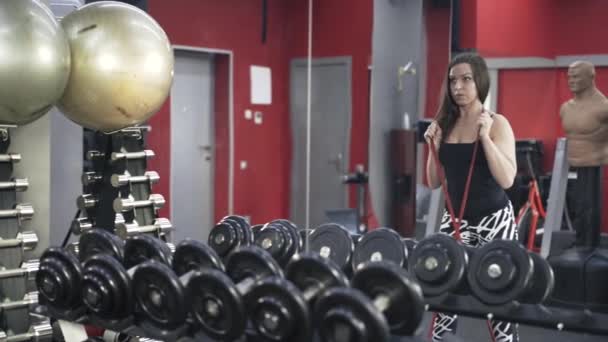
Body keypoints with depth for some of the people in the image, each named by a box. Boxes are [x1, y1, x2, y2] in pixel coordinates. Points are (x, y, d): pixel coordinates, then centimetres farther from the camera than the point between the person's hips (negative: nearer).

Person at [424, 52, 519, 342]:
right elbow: (434, 183, 9)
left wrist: (485, 137, -20)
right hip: (455, 219, 4)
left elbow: (507, 180, -16)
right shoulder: (444, 124, 8)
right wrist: (434, 146, -4)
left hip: (494, 220, -4)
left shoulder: (497, 123, -5)